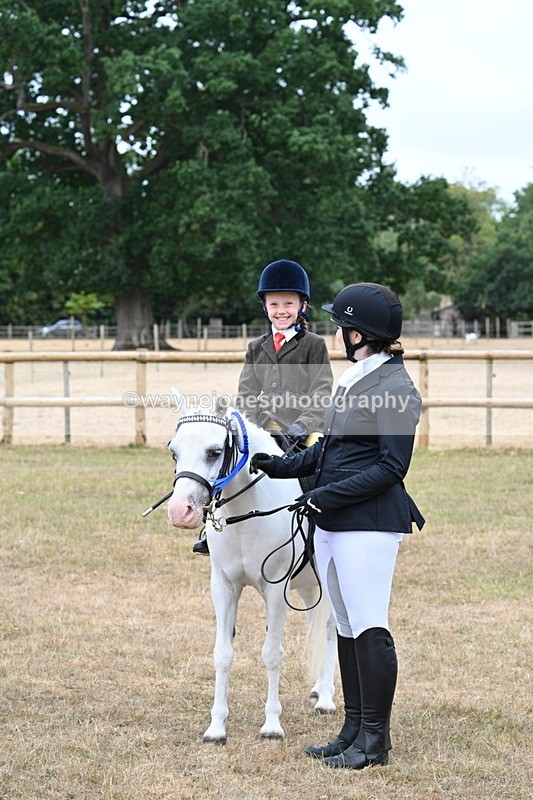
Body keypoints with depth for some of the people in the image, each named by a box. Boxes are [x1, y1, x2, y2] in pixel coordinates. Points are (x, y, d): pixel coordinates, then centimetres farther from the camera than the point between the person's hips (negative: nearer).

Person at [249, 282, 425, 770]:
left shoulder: (394, 386, -14)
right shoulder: (354, 380, 14)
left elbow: (391, 466, -18)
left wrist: (326, 496, -19)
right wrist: (283, 467, 11)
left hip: (369, 525, -10)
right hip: (331, 524, 10)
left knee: (370, 629, -4)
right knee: (347, 629, 14)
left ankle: (375, 739, 4)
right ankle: (354, 731, 22)